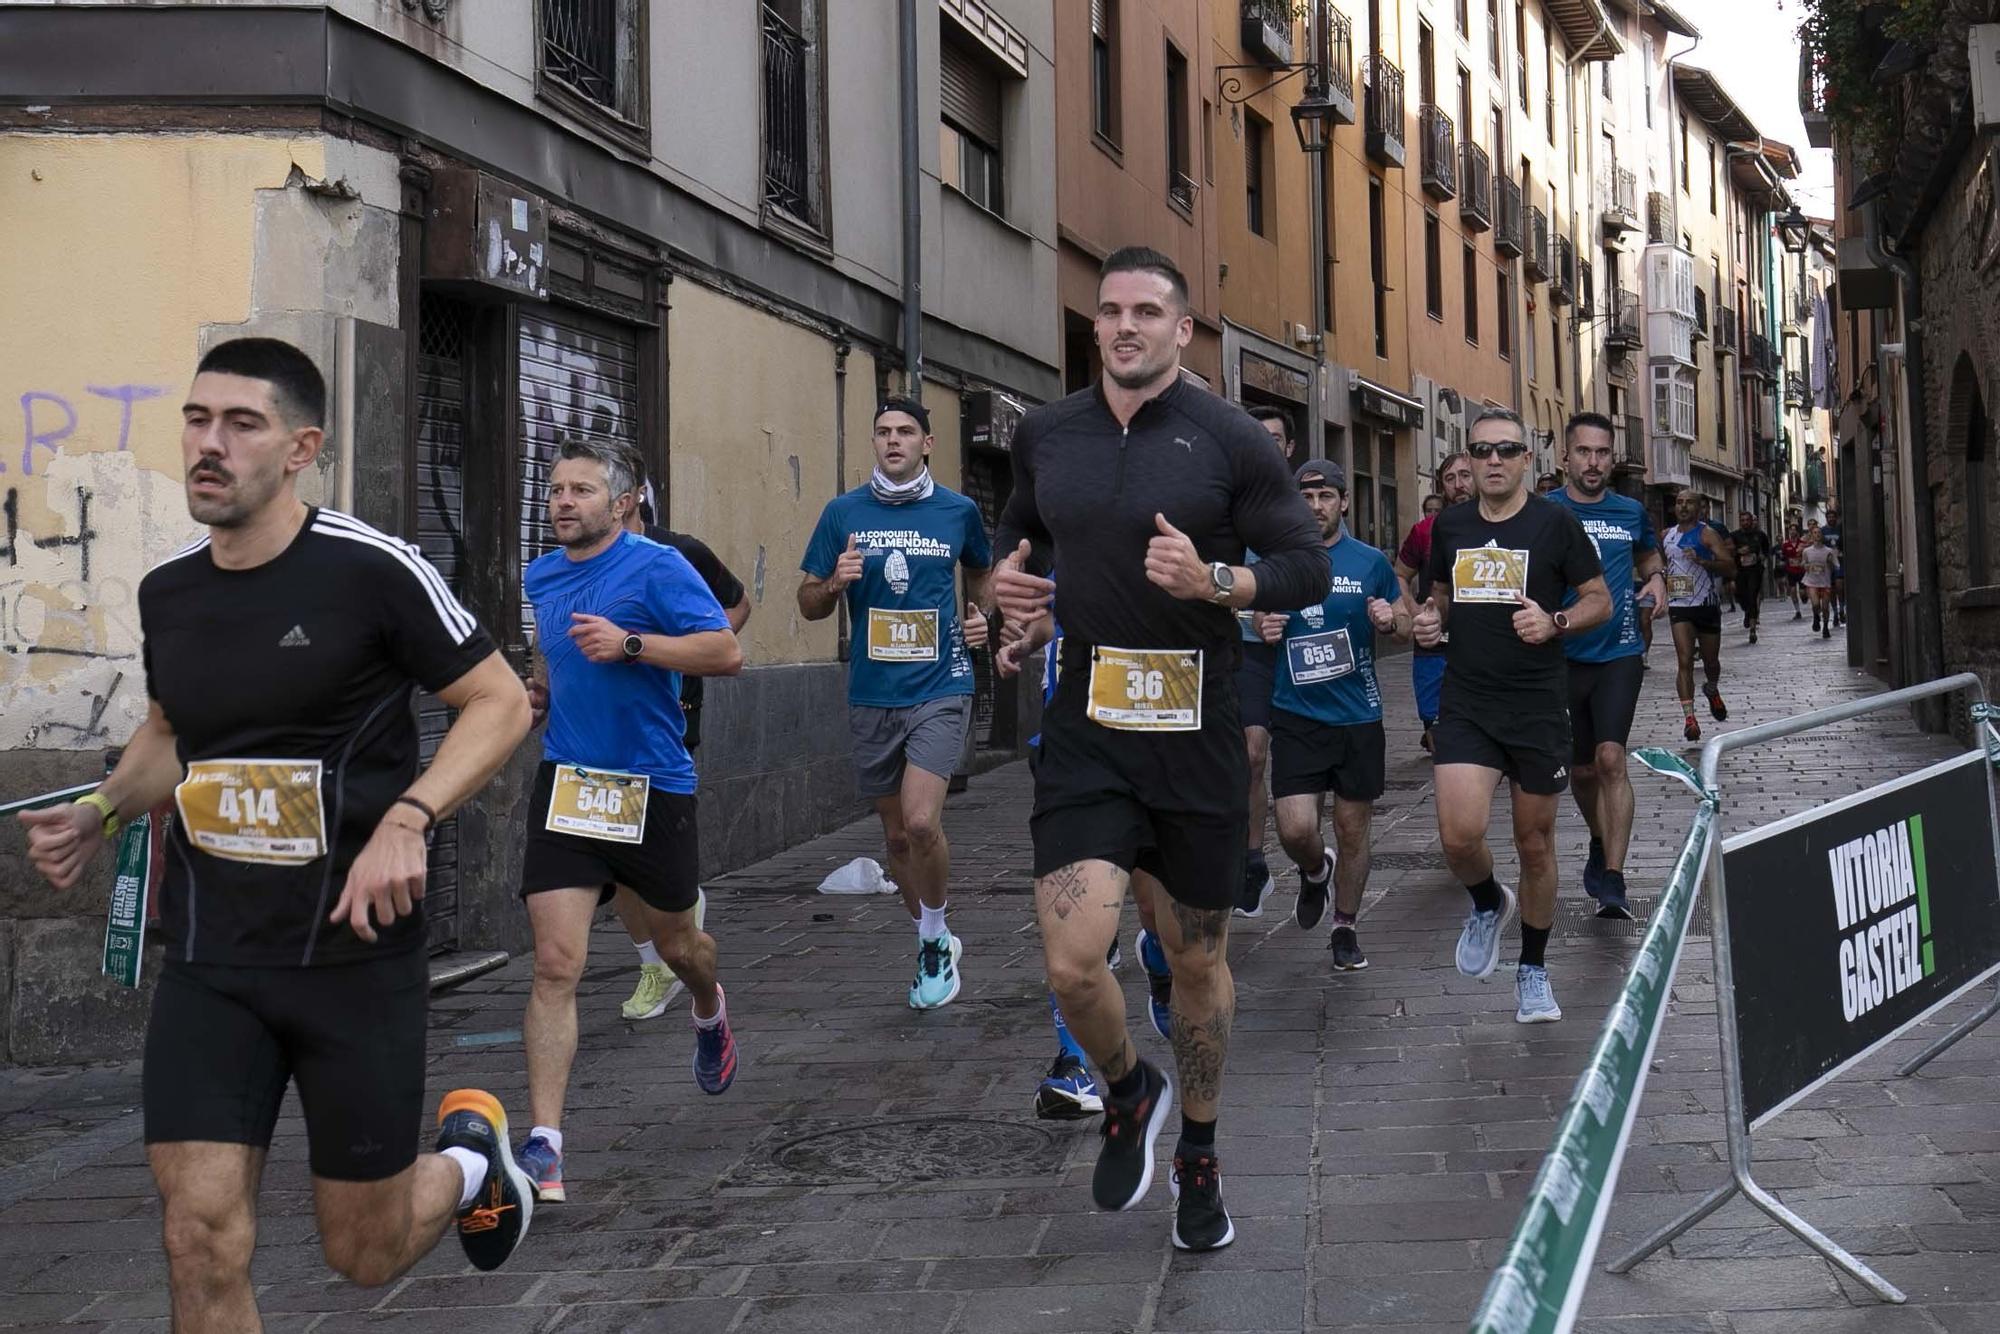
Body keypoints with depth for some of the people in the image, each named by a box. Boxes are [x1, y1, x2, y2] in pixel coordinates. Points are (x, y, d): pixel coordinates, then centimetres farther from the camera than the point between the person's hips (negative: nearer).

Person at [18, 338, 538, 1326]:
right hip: (207, 962, 4)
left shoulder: (372, 569, -12)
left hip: (354, 952, -4)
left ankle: (470, 1150, 42)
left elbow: (500, 703, -7)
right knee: (201, 1243, -7)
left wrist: (407, 820, -21)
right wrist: (101, 813, 5)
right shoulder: (167, 589, 5)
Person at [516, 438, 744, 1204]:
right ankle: (543, 1147, -13)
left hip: (653, 788, -3)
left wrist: (629, 645, -25)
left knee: (674, 942, 18)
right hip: (566, 785, 3)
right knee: (556, 962, -11)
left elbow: (726, 652, -18)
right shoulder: (541, 578, 9)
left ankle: (710, 1013, 56)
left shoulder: (657, 567, -10)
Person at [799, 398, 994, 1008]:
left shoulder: (959, 511, 2)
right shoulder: (843, 513, 3)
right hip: (871, 695, 3)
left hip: (940, 688, -2)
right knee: (896, 833, 11)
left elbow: (982, 572, 23)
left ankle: (935, 941, 4)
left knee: (921, 822, -18)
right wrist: (834, 583, -14)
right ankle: (934, 944, 30)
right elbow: (808, 603, 7)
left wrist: (981, 616, 3)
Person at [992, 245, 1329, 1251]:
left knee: (1197, 958, 12)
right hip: (1085, 727, 2)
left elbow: (1307, 568, -4)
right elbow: (1017, 535, 24)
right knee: (1073, 964, -12)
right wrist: (1006, 578, 1)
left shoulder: (1229, 439, -5)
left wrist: (1214, 579, -22)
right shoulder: (1046, 434, 6)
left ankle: (1198, 1155, 34)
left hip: (1196, 733, -1)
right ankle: (1128, 1092, 22)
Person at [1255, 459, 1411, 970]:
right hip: (1296, 715, 0)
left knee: (1352, 829, 8)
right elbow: (1261, 623, 16)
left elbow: (1407, 622, 11)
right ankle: (1314, 872, 24)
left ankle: (1345, 928, 25)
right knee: (1296, 828, -11)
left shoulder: (1370, 562, 2)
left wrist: (1390, 619, -12)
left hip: (1358, 716, 0)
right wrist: (1264, 628, -7)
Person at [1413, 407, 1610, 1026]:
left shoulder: (1555, 522, -3)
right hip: (1467, 704, 2)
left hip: (1538, 707, -2)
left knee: (1535, 844, 7)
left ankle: (1533, 969, 26)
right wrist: (1430, 617, 0)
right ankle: (1488, 904, 19)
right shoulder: (1450, 525, 7)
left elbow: (1600, 600, 1)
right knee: (1459, 835, -15)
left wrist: (1555, 622, -18)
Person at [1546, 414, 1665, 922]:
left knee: (1610, 759, -16)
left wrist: (1655, 578, 4)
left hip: (1619, 654, 0)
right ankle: (1600, 843, 42)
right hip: (1562, 656, 0)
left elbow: (1648, 554, 26)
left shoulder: (1632, 512, 5)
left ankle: (1613, 882, -17)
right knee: (1581, 770, 12)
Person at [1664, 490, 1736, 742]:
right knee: (1684, 661, -14)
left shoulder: (1707, 534, -7)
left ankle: (1712, 690, 47)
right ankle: (1688, 716, -19)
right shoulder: (1668, 535, 10)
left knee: (1711, 661, 14)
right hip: (1679, 606, 2)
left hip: (1707, 605, -2)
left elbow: (1729, 565, -17)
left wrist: (1702, 561, -31)